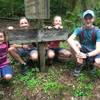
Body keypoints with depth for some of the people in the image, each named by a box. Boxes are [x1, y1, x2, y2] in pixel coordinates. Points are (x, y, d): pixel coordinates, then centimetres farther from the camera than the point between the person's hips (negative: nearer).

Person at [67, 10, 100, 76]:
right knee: (75, 43, -27)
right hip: (82, 51, 2)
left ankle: (92, 63, 5)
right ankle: (80, 65, -9)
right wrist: (78, 52, -41)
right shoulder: (79, 30, -10)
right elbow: (69, 40, -29)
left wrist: (86, 55, -35)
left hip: (93, 53, -1)